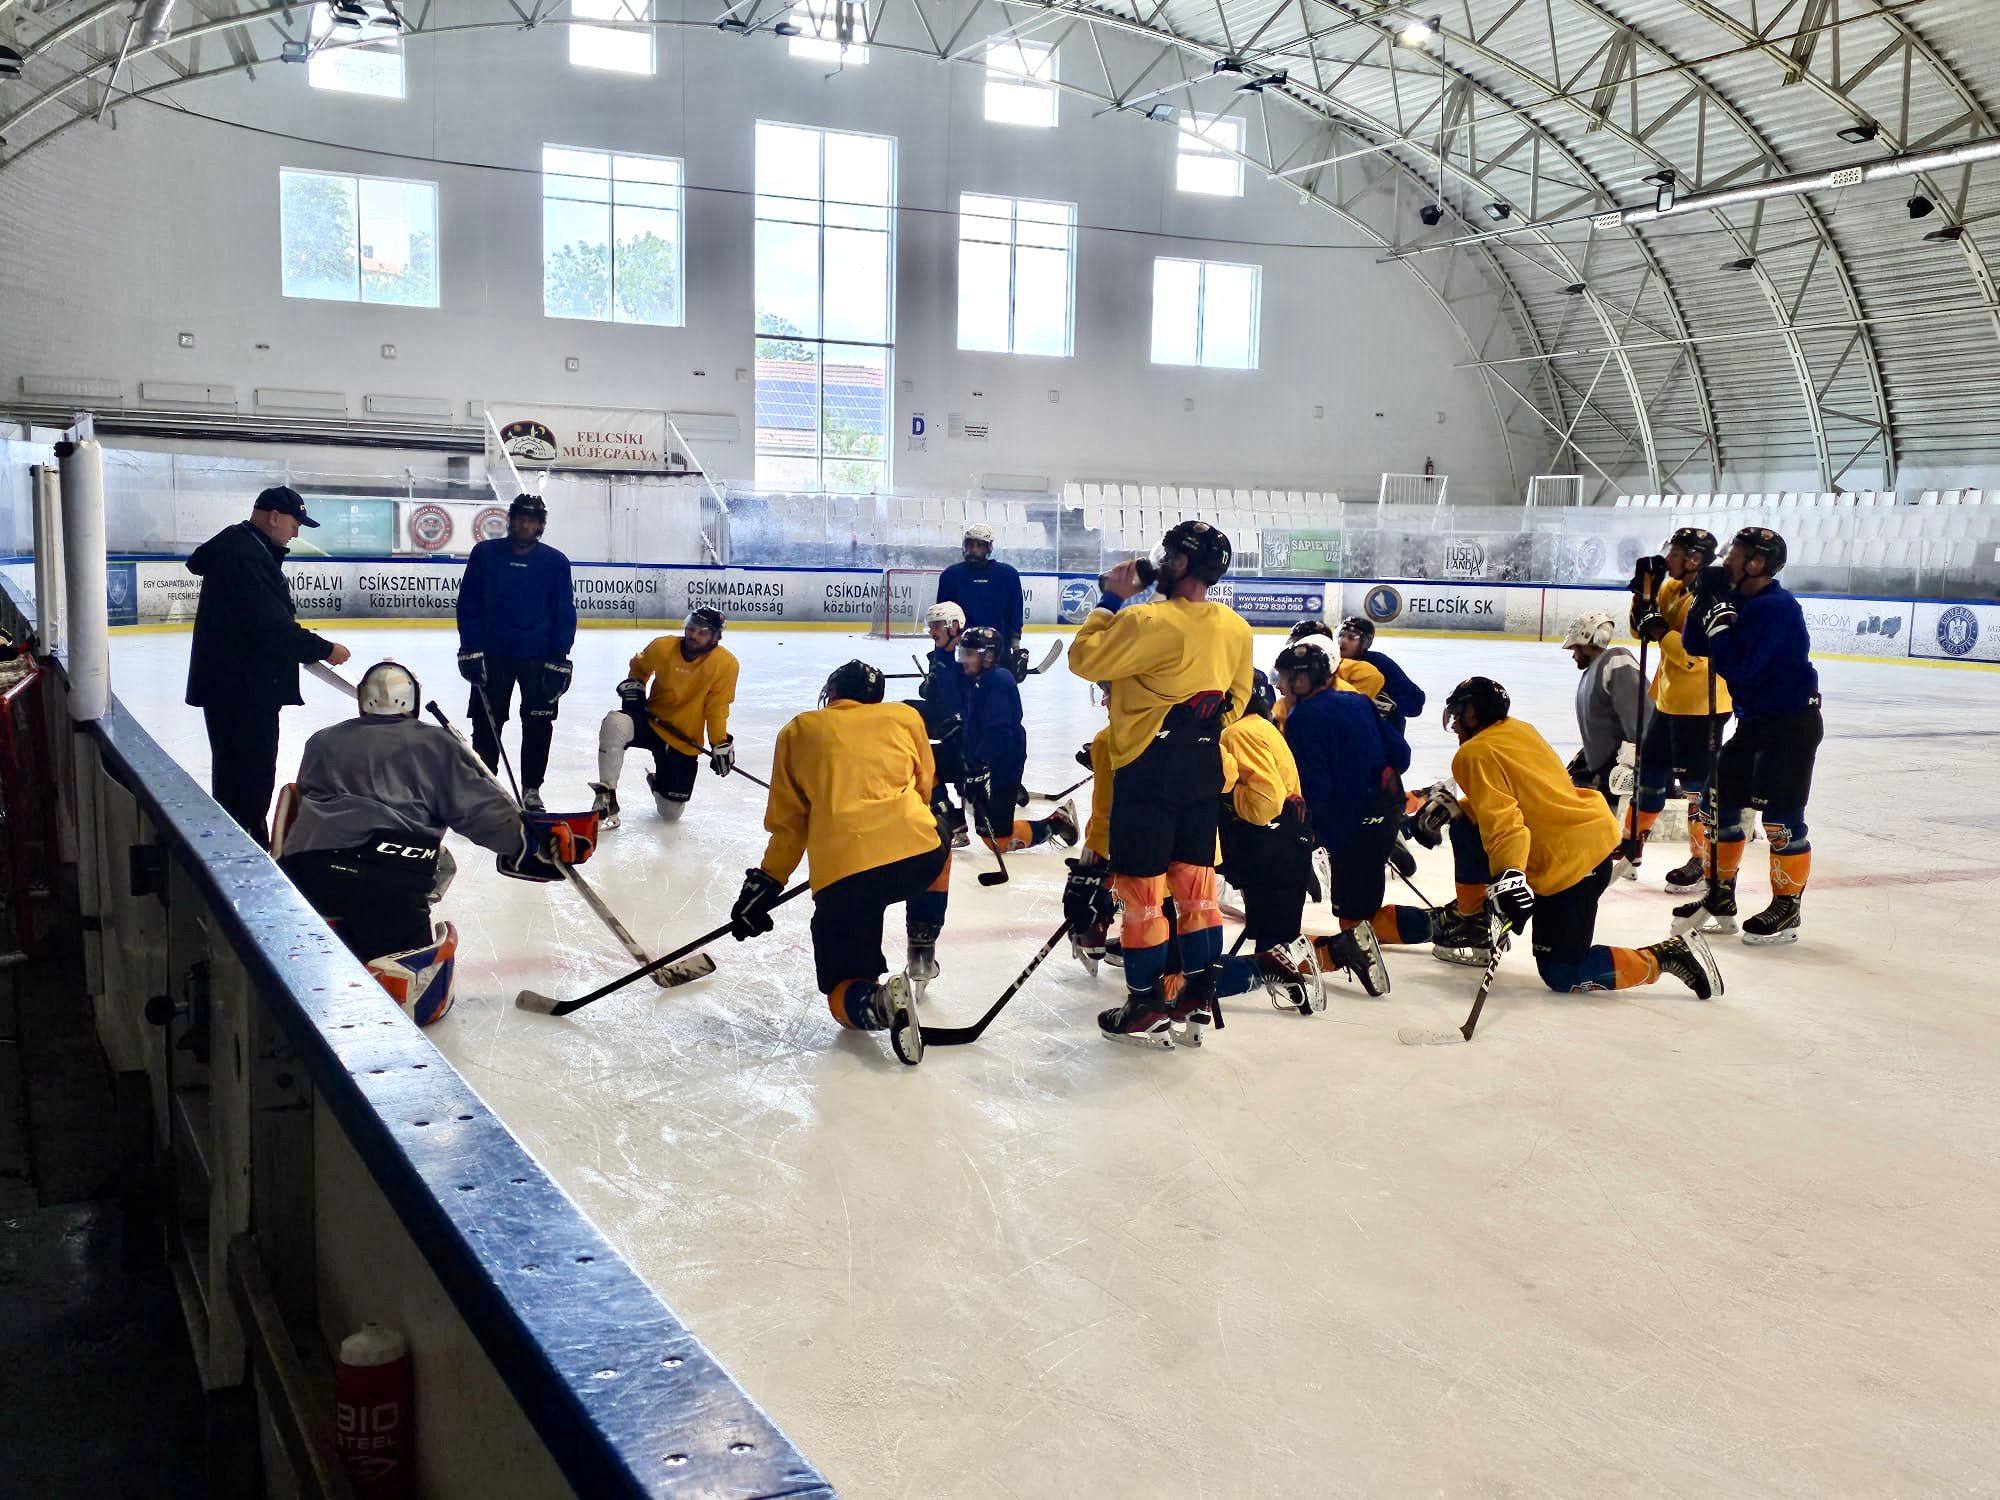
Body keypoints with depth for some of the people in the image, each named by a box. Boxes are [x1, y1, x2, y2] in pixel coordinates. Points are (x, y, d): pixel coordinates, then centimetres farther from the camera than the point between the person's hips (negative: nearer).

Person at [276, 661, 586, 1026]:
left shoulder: (322, 743, 28)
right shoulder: (434, 744, 16)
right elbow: (481, 807, 9)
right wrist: (538, 840, 14)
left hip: (303, 869, 5)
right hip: (389, 876, -4)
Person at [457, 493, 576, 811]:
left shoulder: (555, 562, -2)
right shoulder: (485, 553, -2)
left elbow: (565, 614, -1)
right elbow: (468, 604, 0)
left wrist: (558, 661, -7)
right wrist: (470, 650, -7)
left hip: (538, 656, 0)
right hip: (492, 653, 0)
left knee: (538, 726, 2)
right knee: (485, 724, 5)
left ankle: (531, 790, 15)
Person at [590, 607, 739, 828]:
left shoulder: (726, 664, -16)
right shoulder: (663, 646, -9)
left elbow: (717, 708, -9)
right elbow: (639, 666, 13)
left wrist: (720, 744, -14)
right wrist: (633, 685, -5)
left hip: (684, 741, -1)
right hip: (651, 720, 1)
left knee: (671, 813, 2)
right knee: (615, 724, -34)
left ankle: (659, 782, 41)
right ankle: (606, 798, -21)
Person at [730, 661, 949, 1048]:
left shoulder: (799, 731, 19)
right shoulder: (905, 716, 21)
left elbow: (788, 822, 19)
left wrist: (765, 885, 27)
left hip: (839, 873, -1)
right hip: (914, 852, 1)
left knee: (844, 992, 13)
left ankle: (880, 1000, -21)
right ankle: (922, 952, 29)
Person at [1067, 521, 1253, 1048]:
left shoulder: (1150, 622, -20)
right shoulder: (1236, 629, 4)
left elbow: (1085, 659, -13)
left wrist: (1111, 599, -4)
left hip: (1148, 773, -7)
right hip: (1203, 774, 7)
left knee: (1140, 886, 3)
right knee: (1195, 884, 13)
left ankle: (1147, 1008, 10)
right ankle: (1197, 1000, 19)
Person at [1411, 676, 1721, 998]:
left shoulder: (1475, 754, -12)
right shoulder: (1518, 731, 14)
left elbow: (1502, 818, -27)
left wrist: (1508, 874, -37)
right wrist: (1451, 806, 12)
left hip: (1568, 862, -10)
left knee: (1561, 975, -4)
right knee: (1466, 829, 16)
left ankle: (1665, 958, -5)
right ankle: (1474, 926, 24)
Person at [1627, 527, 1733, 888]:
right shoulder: (1671, 589, 8)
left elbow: (1693, 656, -28)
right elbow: (1641, 629, 8)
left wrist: (1657, 627, -24)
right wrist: (1645, 587, -3)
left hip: (1700, 707, -10)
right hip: (1669, 700, 10)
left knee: (1697, 783, -4)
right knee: (1651, 773, 19)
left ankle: (1705, 862, 5)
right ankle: (1633, 843, 33)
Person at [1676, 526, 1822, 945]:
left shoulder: (1777, 607, -21)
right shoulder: (1739, 600, 7)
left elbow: (1736, 667, -28)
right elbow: (1695, 647, 6)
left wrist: (1719, 609, -23)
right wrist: (1706, 601, -6)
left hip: (1793, 723, -10)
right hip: (1755, 721, 10)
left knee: (1781, 816, -6)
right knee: (1719, 803, 11)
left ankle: (1787, 909, 6)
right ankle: (1719, 899, 21)